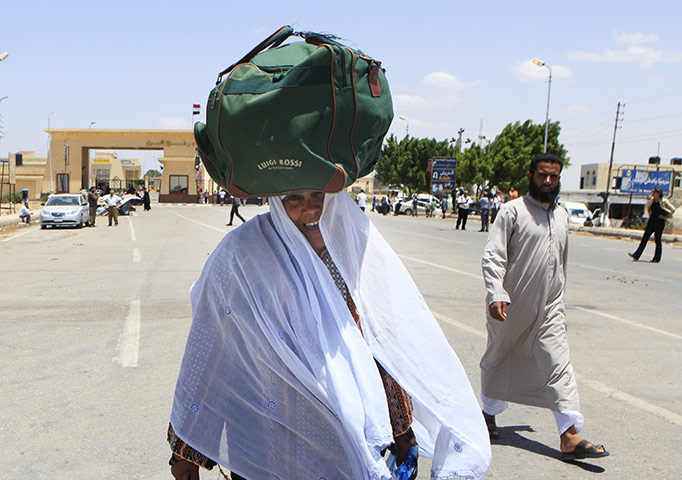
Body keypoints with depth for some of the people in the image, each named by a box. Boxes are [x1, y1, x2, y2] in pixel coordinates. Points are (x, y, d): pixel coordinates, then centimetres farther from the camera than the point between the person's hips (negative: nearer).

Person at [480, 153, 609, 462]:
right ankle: (489, 413, 34)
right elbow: (492, 256, -14)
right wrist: (496, 294, -26)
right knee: (497, 361, 12)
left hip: (549, 308, 5)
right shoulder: (513, 211, -8)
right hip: (510, 308, -4)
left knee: (559, 366, -4)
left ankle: (570, 438, -4)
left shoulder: (561, 216, 12)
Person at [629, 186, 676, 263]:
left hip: (659, 222, -6)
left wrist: (665, 216, -6)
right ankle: (636, 256, -6)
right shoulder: (652, 200, 7)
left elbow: (673, 210, -6)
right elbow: (648, 206, 29)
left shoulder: (664, 201, -10)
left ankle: (657, 258, 11)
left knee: (657, 240, 1)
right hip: (651, 221, 6)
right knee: (644, 238, -1)